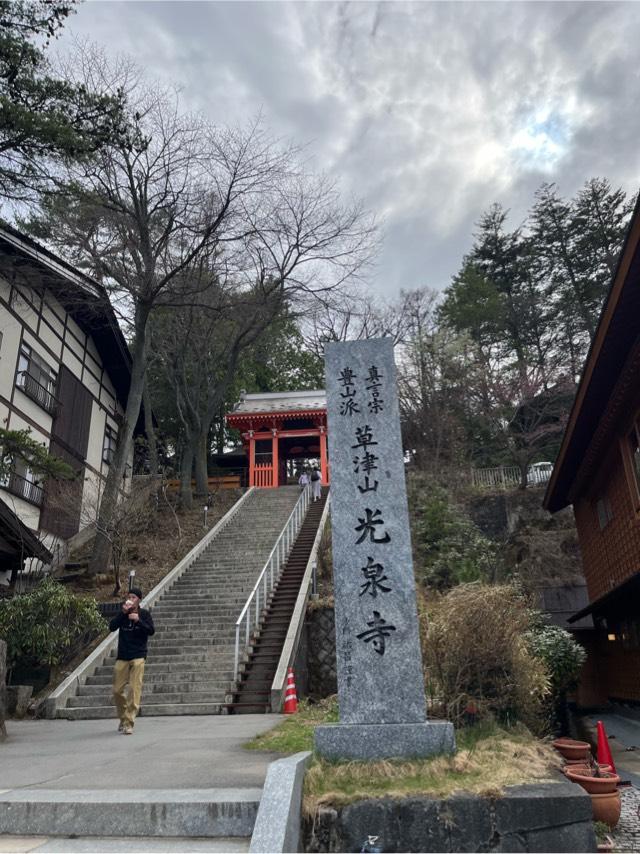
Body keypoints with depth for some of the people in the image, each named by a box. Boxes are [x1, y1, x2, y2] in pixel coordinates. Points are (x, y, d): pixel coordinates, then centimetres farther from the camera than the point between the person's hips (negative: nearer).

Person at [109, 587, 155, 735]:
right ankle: (123, 719, 26)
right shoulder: (122, 613, 7)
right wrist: (123, 613, -16)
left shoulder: (144, 613, 1)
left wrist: (138, 620, -19)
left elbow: (151, 631, -8)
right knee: (117, 690, 5)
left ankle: (129, 723, -7)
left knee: (134, 689, -11)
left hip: (138, 657, -3)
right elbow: (112, 627, -6)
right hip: (122, 657, 3)